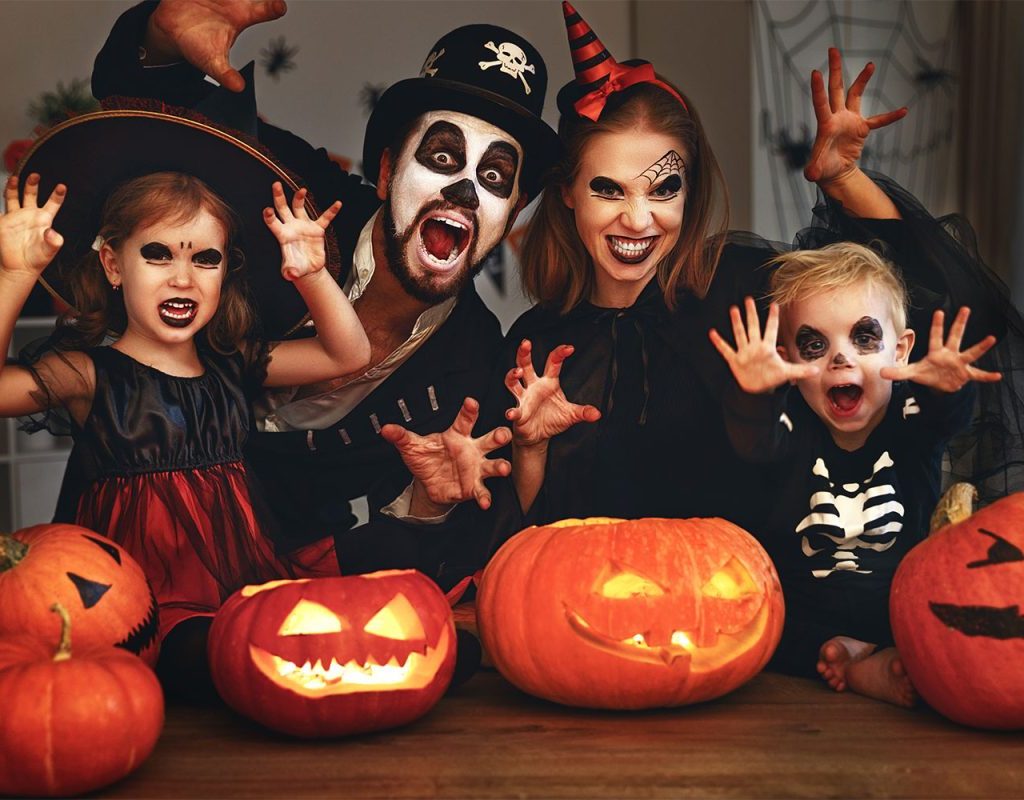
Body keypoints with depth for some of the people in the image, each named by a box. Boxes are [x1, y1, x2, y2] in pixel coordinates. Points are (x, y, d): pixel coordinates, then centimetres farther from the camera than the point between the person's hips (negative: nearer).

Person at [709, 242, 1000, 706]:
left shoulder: (911, 416, -5)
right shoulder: (791, 423, -8)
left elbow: (947, 418, -27)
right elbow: (757, 445, -30)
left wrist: (947, 387, -52)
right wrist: (756, 396, -53)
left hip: (906, 626, 0)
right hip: (801, 627, 1)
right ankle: (853, 665, -16)